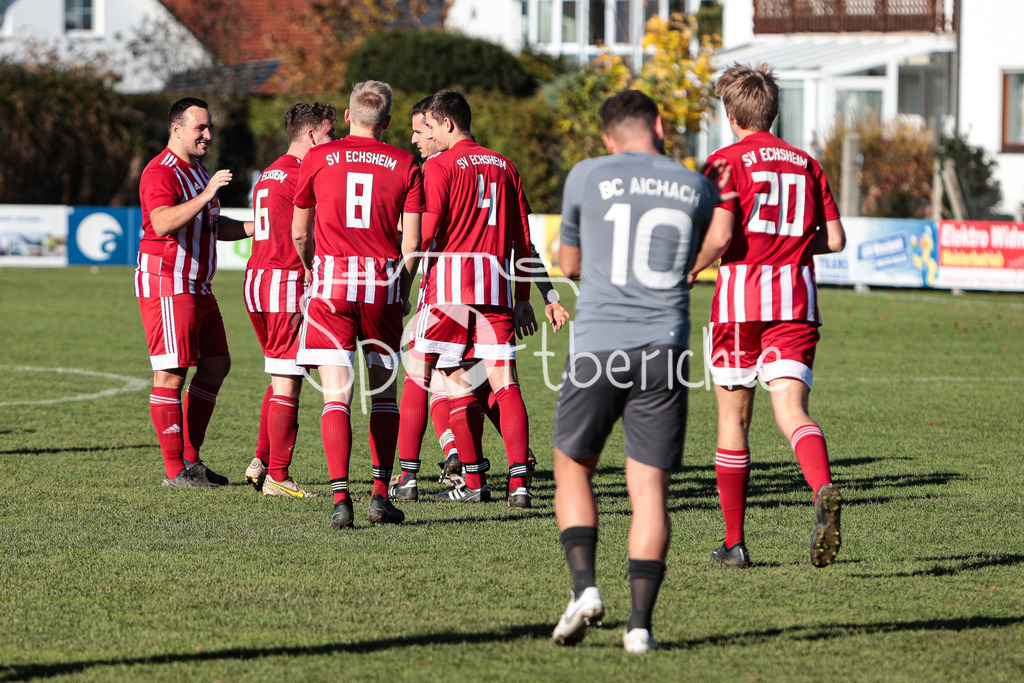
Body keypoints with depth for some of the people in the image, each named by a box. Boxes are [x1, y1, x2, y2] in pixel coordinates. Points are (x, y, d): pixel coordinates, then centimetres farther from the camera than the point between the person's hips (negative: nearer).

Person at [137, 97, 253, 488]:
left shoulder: (198, 171, 18)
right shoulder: (160, 173, -14)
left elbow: (212, 225, 28)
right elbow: (162, 223, -30)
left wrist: (255, 228, 14)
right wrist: (205, 196, -35)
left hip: (198, 287, 10)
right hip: (167, 286, -10)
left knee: (216, 365, 11)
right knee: (172, 374, -8)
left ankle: (190, 458, 17)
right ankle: (174, 470, -6)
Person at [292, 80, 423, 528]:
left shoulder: (318, 158, 3)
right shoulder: (405, 166, 3)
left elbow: (299, 233, 10)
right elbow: (411, 242, -1)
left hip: (331, 283, -1)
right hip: (383, 286, 1)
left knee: (337, 395, -4)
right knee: (383, 392, 15)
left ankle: (340, 496, -17)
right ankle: (381, 494, 11)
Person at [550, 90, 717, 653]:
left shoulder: (586, 177, 3)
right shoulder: (698, 188, 8)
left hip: (596, 347, -1)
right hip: (664, 351, 2)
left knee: (572, 468, 15)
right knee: (649, 487, 4)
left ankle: (584, 586, -4)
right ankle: (640, 622, -4)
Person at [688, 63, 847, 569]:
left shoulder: (727, 162, -1)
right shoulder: (806, 164, 13)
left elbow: (720, 237, -14)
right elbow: (835, 239, 10)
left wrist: (690, 271, 3)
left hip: (741, 298, -3)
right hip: (796, 299, 3)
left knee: (733, 417, 10)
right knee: (792, 413, -7)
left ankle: (734, 541, 16)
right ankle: (823, 490, -39)